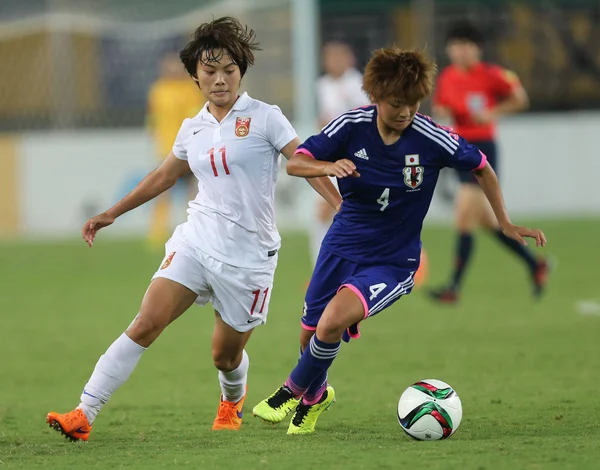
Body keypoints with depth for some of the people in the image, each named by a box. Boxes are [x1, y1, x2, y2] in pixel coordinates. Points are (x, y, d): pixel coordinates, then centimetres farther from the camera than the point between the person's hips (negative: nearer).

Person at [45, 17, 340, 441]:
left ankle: (233, 400, 44)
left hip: (249, 254, -3)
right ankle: (84, 415, -19)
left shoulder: (265, 118, -4)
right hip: (196, 241, 3)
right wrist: (112, 214, 30)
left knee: (226, 356, 7)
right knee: (146, 324, -14)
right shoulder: (193, 130, 10)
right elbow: (164, 176, 25)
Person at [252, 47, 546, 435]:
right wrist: (329, 167, -30)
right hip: (342, 246, 3)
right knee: (311, 334, 12)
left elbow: (481, 167, 1)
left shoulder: (433, 139, -17)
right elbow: (295, 163, -9)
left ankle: (297, 391, 2)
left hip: (393, 261, -3)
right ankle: (318, 392, 47)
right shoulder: (352, 126, -12)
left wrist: (505, 223, 1)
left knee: (334, 321, -26)